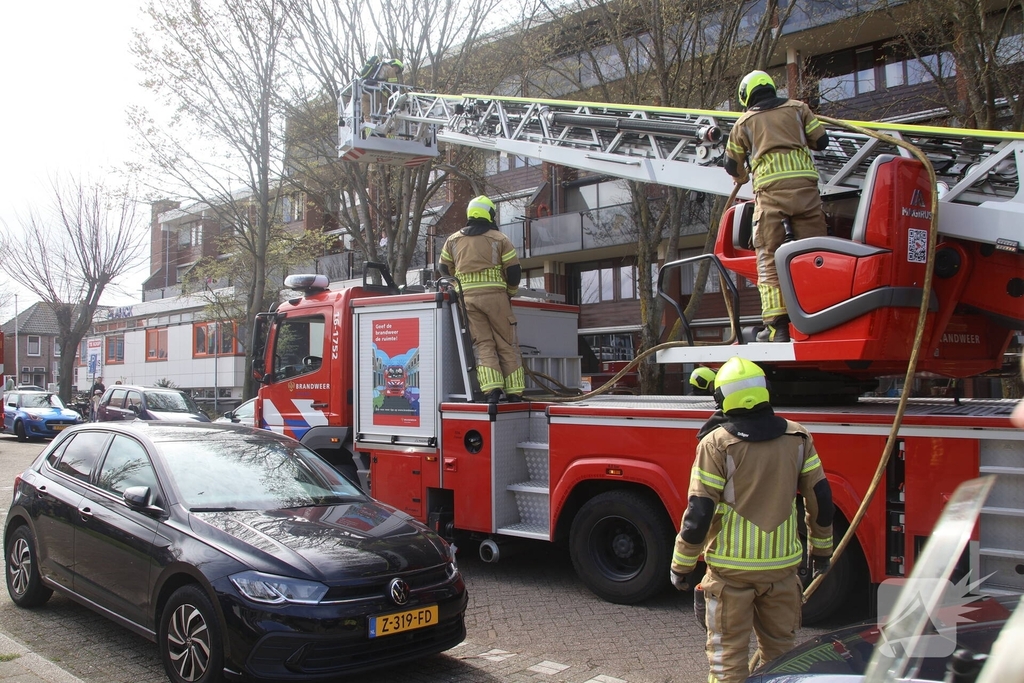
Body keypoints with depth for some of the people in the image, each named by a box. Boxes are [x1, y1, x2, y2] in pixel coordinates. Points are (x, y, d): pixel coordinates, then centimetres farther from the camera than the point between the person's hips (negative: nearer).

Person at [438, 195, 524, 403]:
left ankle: (491, 389, -12)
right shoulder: (500, 239, 3)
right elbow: (514, 270, 0)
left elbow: (444, 269, 19)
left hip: (468, 297, 2)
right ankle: (514, 392, 2)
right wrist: (510, 292, 17)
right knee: (506, 344, 3)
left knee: (483, 343, 3)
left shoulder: (453, 240, 12)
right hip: (495, 295, -2)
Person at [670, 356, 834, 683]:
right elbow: (820, 497, 4)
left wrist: (681, 565, -4)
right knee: (779, 649, 19)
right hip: (782, 564, 4)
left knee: (728, 655, 6)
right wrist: (821, 548, 18)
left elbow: (699, 512, -14)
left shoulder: (717, 444, -13)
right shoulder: (797, 437, -1)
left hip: (731, 568, -4)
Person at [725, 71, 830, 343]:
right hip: (805, 184, 1)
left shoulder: (744, 122, 18)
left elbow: (732, 165, 23)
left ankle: (777, 326, -10)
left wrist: (742, 178, 45)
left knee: (769, 259, -2)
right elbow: (821, 141, 18)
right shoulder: (797, 108, 19)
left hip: (770, 189, -1)